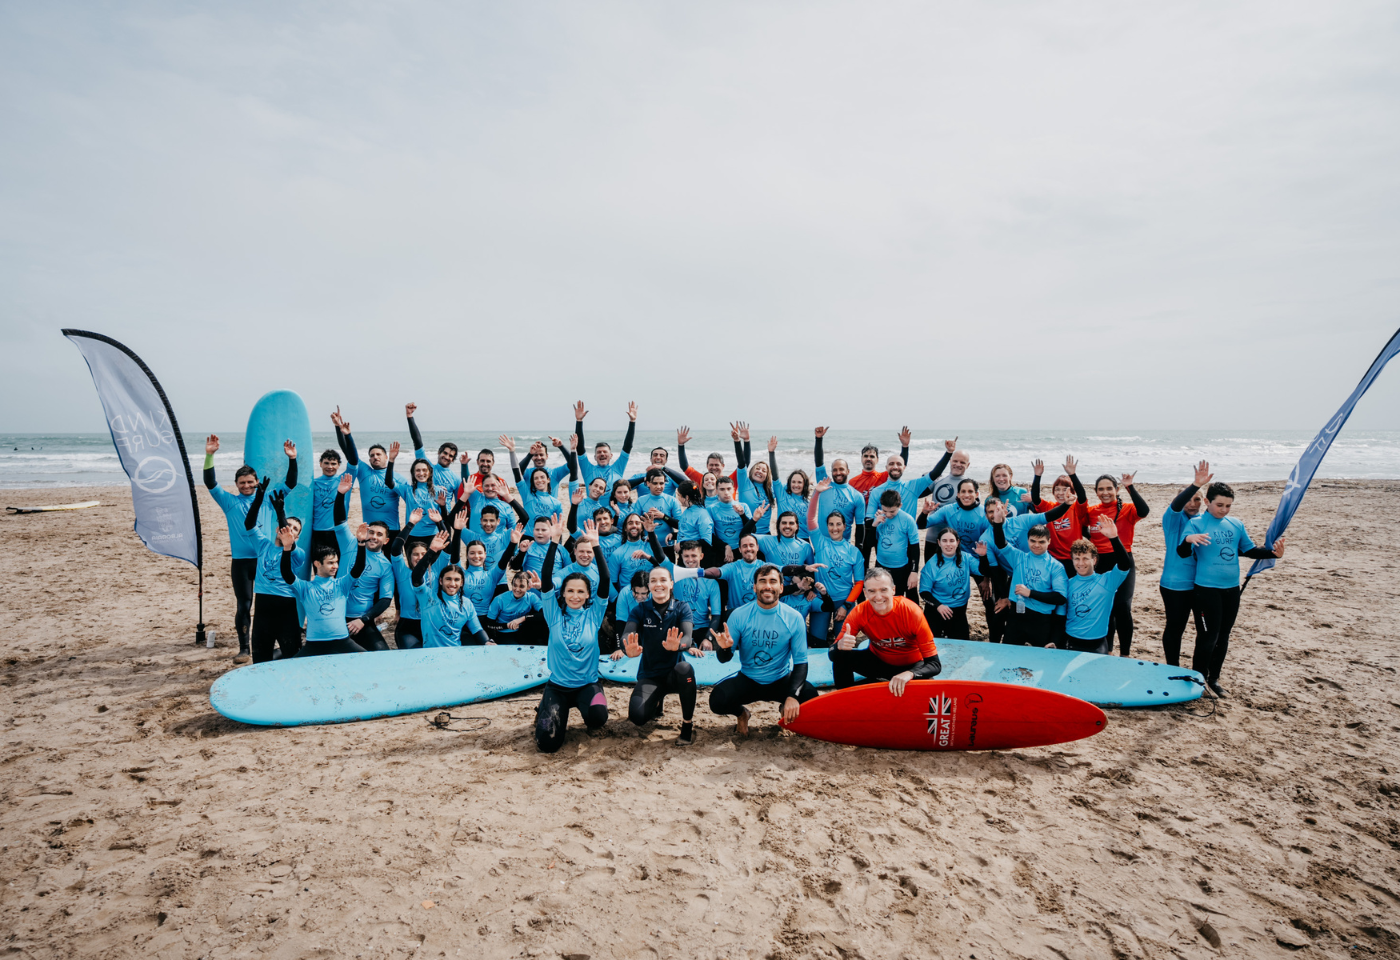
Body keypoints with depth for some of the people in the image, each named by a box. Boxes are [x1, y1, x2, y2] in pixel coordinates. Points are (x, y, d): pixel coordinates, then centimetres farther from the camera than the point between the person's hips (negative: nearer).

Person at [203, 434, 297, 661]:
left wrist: (292, 459, -11)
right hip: (241, 561, -1)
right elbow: (210, 484, -5)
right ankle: (244, 648, 12)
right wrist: (209, 456, -18)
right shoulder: (230, 502, 5)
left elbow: (290, 484, 3)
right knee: (243, 604, 2)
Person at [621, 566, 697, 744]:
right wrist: (629, 649, -43)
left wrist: (677, 645, -46)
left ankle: (688, 724, -13)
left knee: (684, 668, -38)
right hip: (649, 675, 1)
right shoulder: (641, 609, -1)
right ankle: (657, 702, 14)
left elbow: (687, 637, -20)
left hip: (674, 673, -1)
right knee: (637, 717, -27)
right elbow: (627, 634, -18)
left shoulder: (681, 607, -3)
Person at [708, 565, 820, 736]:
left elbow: (800, 661, -9)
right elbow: (725, 659, -5)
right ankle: (741, 712, 12)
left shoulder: (794, 618, -10)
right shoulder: (739, 615, -10)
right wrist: (724, 648, -31)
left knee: (810, 696, -29)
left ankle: (786, 709, 11)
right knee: (717, 700, -28)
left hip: (781, 680, 0)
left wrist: (793, 696, -26)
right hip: (747, 680, 0)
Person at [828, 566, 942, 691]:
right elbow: (832, 654, -20)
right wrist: (840, 645, -45)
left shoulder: (911, 611, -28)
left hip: (911, 665, -2)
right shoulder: (859, 612, -21)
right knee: (840, 656, -24)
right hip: (877, 659, 2)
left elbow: (935, 664, -28)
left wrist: (909, 674, -49)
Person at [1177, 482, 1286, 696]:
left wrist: (1273, 552, -3)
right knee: (1210, 635, -6)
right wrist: (1188, 539, -40)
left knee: (1223, 635, 12)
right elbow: (1182, 552, -18)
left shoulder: (1236, 524, 8)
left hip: (1232, 588, 6)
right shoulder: (1197, 523, -8)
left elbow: (1250, 550, 15)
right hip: (1207, 587, -6)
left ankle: (1214, 678, 25)